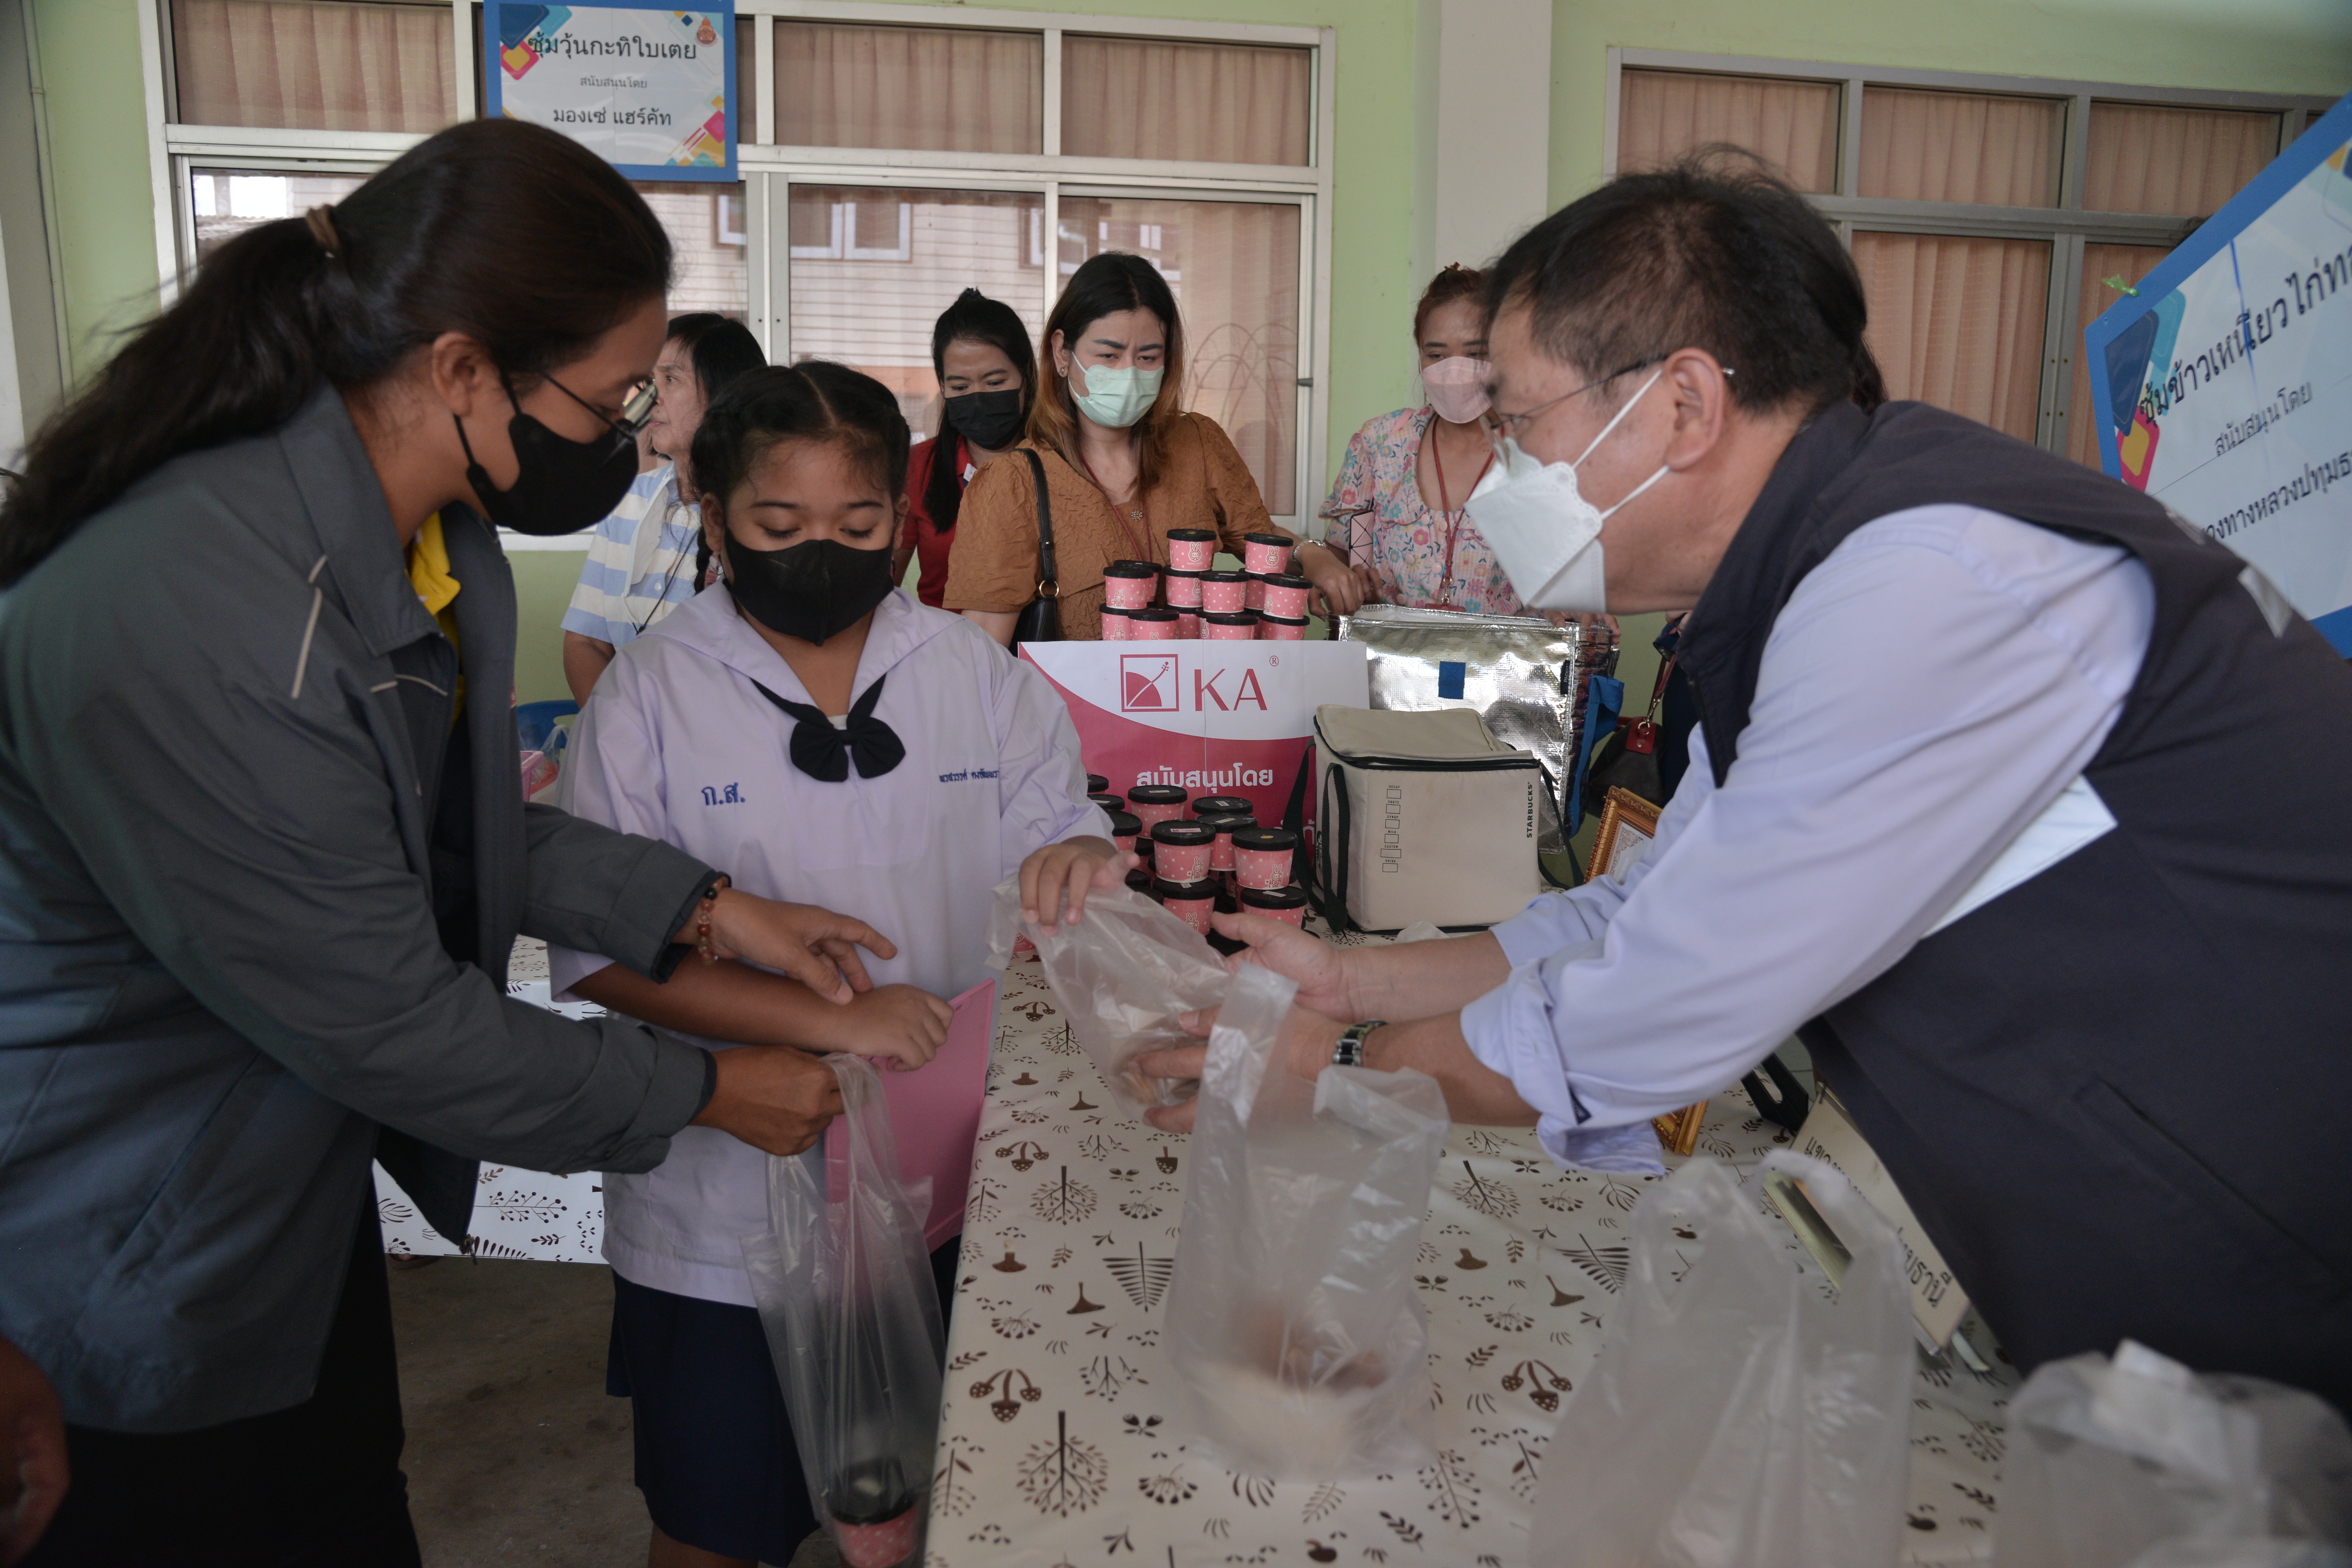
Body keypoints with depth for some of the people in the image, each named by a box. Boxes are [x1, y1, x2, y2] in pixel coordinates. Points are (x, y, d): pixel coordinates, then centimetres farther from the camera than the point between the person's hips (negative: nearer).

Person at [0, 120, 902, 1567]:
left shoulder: (429, 537, -6)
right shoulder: (192, 631, -35)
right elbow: (390, 1028, -26)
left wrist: (702, 908, -3)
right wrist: (702, 1092, -15)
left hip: (302, 1187, 8)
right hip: (127, 1268, -8)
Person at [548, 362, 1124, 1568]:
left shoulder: (974, 673, -1)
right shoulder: (652, 692, -9)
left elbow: (1057, 826, 5)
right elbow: (604, 954, -14)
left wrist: (1078, 858, -20)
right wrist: (829, 1018, -25)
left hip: (942, 1187, 3)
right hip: (728, 1210, -2)